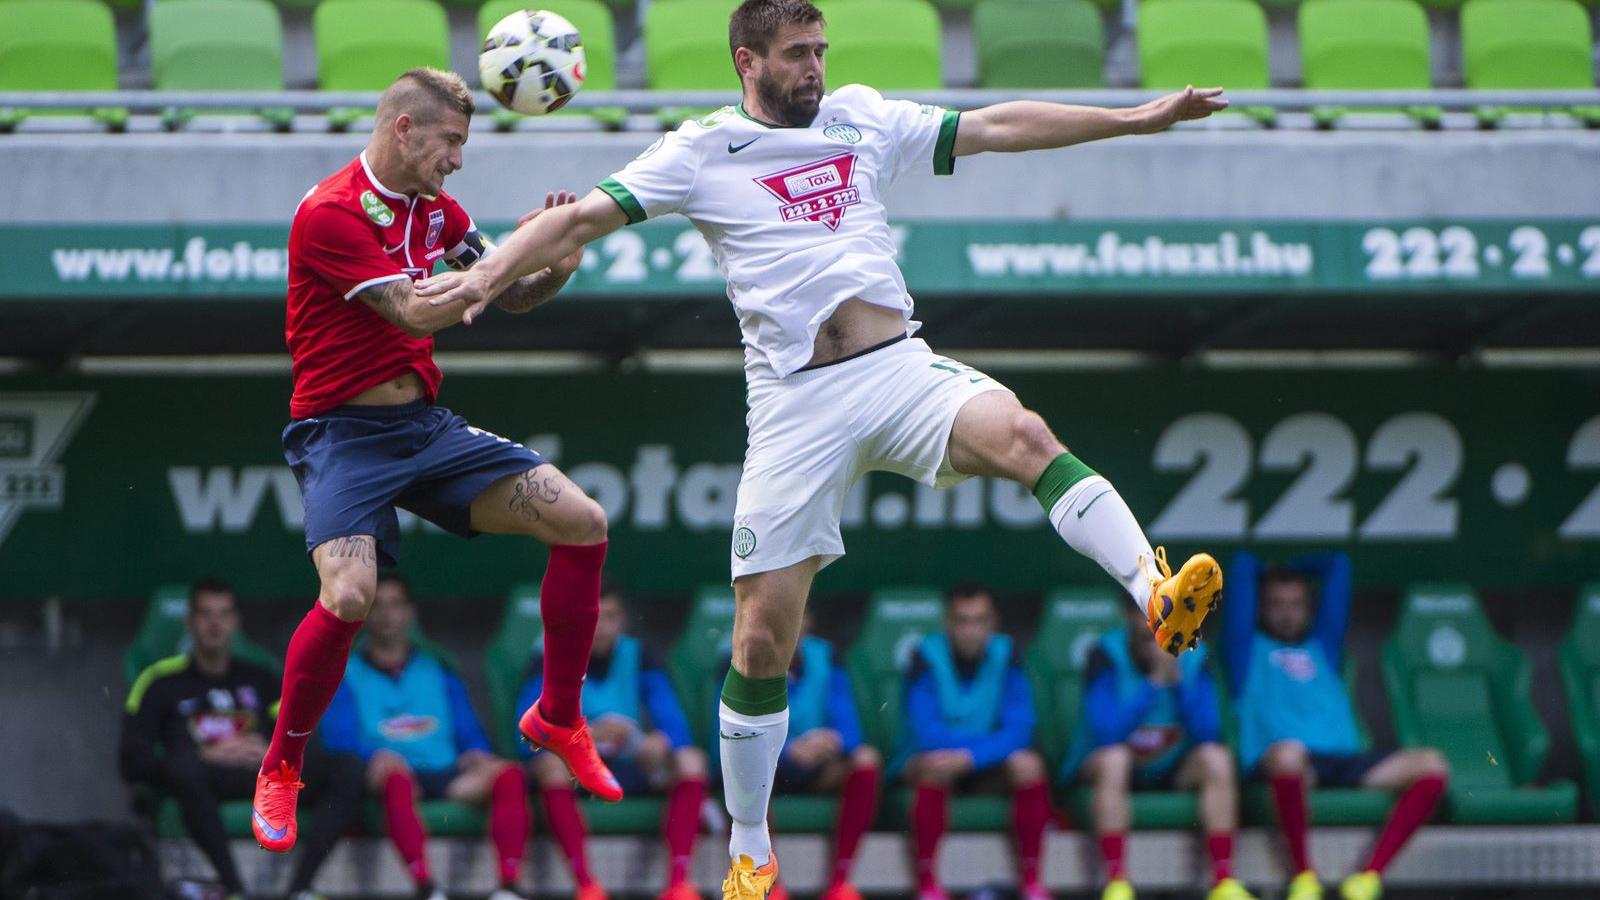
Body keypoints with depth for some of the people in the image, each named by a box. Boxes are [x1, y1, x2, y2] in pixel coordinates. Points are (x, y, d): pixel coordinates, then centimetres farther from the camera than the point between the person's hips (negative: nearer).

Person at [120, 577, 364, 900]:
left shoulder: (259, 679, 28)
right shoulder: (162, 681, 16)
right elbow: (132, 762, 2)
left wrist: (271, 753, -6)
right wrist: (207, 756, -10)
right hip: (208, 782, -4)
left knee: (346, 768, -22)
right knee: (183, 764, -40)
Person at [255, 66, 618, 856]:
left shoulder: (435, 209, 10)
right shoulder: (331, 213, -16)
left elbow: (510, 295, 15)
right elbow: (418, 314, -21)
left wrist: (555, 269, -7)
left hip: (425, 426, 8)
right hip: (344, 430, -8)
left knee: (583, 524, -2)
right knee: (349, 593, -29)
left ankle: (557, 717, 15)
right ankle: (279, 771, -6)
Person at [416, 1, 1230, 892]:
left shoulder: (862, 118, 15)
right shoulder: (701, 152, 6)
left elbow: (998, 126, 18)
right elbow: (583, 218, 2)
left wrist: (1141, 117, 16)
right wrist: (488, 275, -13)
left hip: (900, 367, 2)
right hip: (795, 403, -2)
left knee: (1022, 434, -31)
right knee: (762, 635, -3)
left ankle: (1156, 595, -46)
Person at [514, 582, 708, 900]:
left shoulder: (637, 656, 6)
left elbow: (671, 718, -6)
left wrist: (662, 743, -31)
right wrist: (588, 734, -34)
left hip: (631, 768, 3)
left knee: (690, 760, -22)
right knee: (550, 762, -35)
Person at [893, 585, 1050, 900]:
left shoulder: (1005, 654, -5)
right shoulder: (928, 656, -13)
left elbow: (1019, 730, -13)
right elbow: (928, 733, -20)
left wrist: (970, 756, -28)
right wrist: (991, 741, -23)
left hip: (987, 769, 3)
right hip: (924, 759, -3)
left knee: (1028, 764, -26)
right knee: (935, 765, -36)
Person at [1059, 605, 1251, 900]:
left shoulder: (1193, 657, -4)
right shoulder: (1108, 654, -14)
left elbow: (1208, 733, -15)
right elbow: (1107, 733, -26)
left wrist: (1178, 681, -25)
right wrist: (1155, 682, -29)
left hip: (1170, 773, 3)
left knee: (1217, 759, -24)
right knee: (1113, 757, -36)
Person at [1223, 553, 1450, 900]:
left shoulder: (1322, 646, 33)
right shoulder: (1247, 649, 22)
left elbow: (1337, 565, 35)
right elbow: (1243, 569, 20)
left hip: (1344, 762, 4)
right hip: (1281, 766, -4)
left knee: (1431, 765, -21)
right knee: (1288, 753, -43)